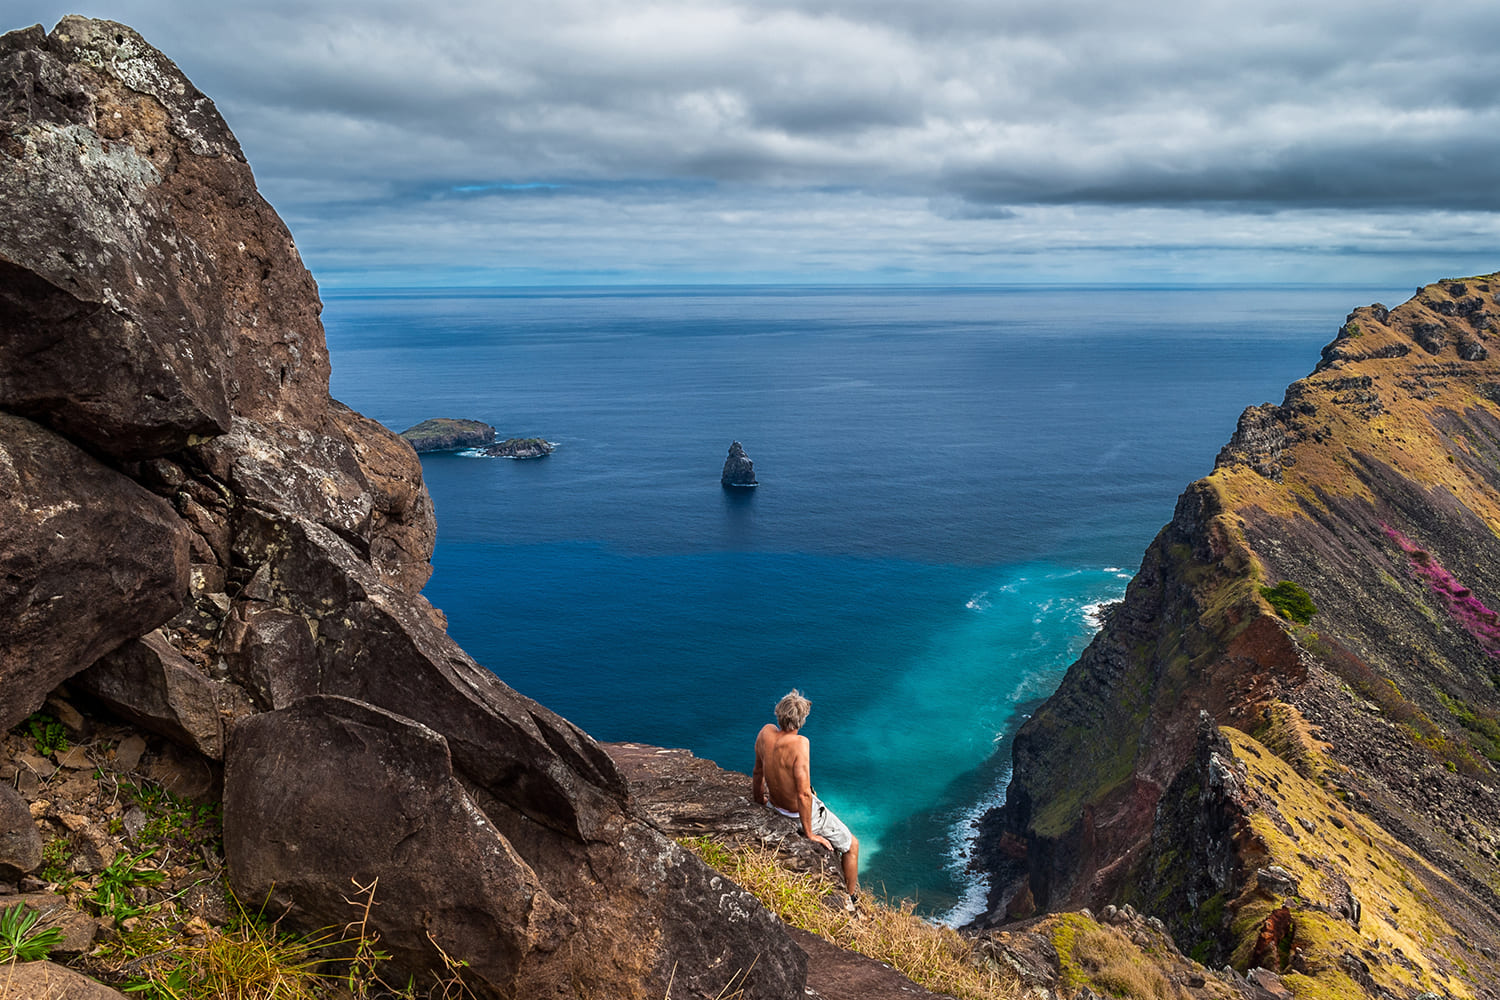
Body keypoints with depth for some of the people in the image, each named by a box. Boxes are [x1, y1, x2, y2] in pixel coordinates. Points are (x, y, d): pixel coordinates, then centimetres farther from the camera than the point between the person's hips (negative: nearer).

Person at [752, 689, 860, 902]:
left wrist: (760, 801, 20)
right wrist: (809, 834, -20)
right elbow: (804, 794, -34)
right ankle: (852, 900, 32)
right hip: (804, 813, -7)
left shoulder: (766, 732, -15)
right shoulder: (799, 743, -34)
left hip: (775, 807, 7)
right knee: (852, 845, 18)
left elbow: (757, 772, 1)